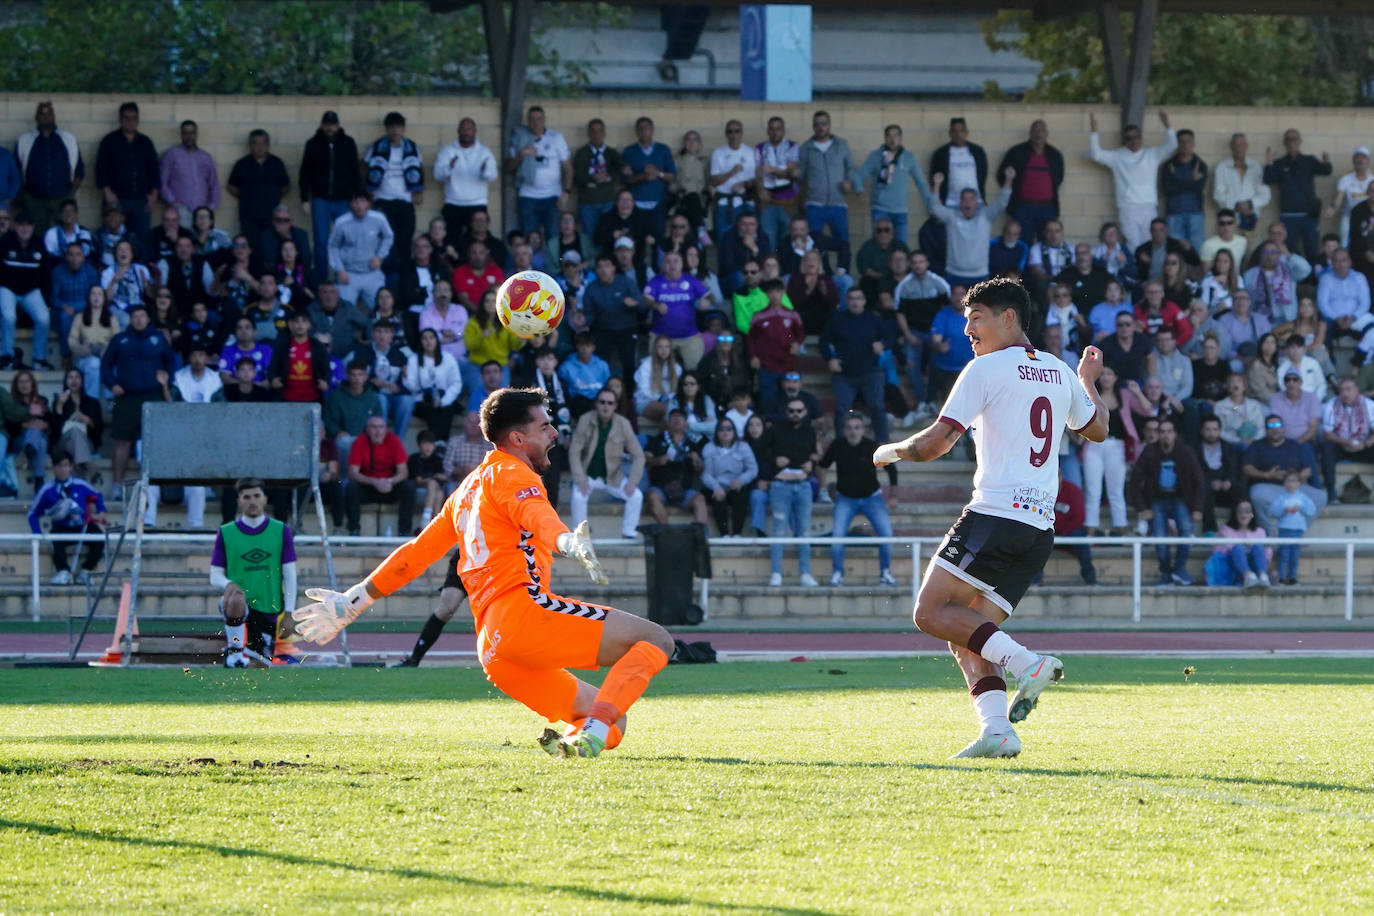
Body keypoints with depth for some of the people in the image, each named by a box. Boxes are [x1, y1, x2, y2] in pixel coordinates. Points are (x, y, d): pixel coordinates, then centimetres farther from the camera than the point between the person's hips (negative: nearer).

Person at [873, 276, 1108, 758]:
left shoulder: (986, 369, -3)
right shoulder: (1060, 372, 18)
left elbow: (933, 444, -6)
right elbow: (1097, 429, 36)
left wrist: (887, 452, 13)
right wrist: (1089, 381, 54)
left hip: (995, 514, -8)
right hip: (1041, 528, 8)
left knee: (932, 613, -9)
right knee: (967, 636, 7)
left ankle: (1025, 661, -23)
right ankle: (997, 731, -11)